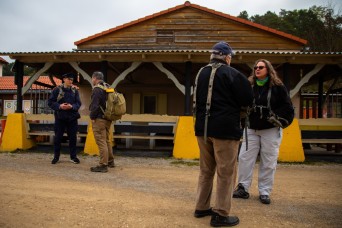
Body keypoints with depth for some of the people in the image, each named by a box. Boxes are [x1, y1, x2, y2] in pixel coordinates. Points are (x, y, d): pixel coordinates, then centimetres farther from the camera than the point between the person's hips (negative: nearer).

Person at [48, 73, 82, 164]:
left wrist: (71, 106, -18)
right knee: (58, 137, 5)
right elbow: (50, 102, -3)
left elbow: (78, 103, 2)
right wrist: (59, 106, -18)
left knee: (73, 137, 6)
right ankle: (56, 157, 19)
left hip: (72, 117, 2)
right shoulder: (57, 89, -2)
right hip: (60, 117, -2)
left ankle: (73, 157, 18)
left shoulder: (75, 90, 4)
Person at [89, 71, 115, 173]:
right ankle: (110, 161, 30)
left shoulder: (97, 89, -15)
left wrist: (92, 117, -11)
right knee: (107, 140, 19)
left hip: (99, 119, -9)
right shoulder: (108, 88, 13)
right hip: (108, 118, 9)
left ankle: (103, 165, -4)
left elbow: (94, 105, -21)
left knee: (101, 142, -6)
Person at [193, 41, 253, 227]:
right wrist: (230, 103, 10)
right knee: (225, 173, 1)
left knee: (206, 170, 17)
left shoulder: (201, 73, 12)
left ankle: (201, 207, 24)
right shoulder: (231, 73, -9)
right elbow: (247, 100, -8)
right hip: (225, 129, -7)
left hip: (203, 128, 7)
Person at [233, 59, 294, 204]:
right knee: (244, 158, 1)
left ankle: (264, 192, 15)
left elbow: (288, 108, -4)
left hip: (271, 130, -2)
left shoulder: (278, 87, -3)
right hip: (251, 129, 3)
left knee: (268, 163, 3)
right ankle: (243, 188, 13)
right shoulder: (249, 86, 4)